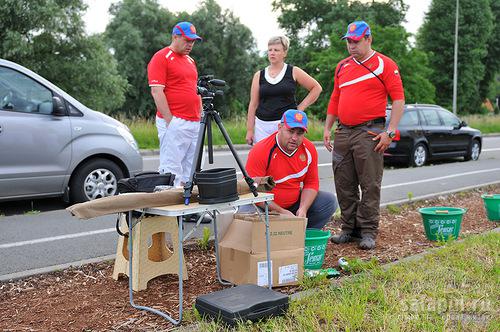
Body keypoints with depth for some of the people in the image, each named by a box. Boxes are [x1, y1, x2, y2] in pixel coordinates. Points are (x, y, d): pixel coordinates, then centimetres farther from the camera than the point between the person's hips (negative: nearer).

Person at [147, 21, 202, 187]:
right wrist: (170, 120, -16)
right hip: (174, 122, -8)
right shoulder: (161, 58, -4)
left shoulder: (190, 60, 21)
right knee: (172, 169, -8)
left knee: (192, 171, 8)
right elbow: (157, 92, -12)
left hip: (195, 123, 8)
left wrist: (200, 117, 16)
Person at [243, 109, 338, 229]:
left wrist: (303, 209, -15)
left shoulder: (309, 149, -5)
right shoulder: (261, 151, -22)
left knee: (329, 201, -7)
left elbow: (311, 183, 2)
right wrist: (281, 212, -24)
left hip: (294, 203, 5)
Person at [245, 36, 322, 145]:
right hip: (263, 126, 3)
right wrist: (250, 130, 5)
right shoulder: (259, 75, 11)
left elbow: (316, 88, 12)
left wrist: (301, 107, 3)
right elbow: (253, 104, 10)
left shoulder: (293, 72, 5)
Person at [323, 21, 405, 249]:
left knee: (370, 185, -2)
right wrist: (328, 127, 15)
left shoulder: (385, 65, -1)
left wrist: (390, 132, -13)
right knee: (344, 185, 8)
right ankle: (349, 228, 19)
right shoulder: (342, 66, 17)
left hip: (369, 133, -6)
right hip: (343, 132, 6)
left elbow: (398, 100, -5)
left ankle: (368, 232, 6)